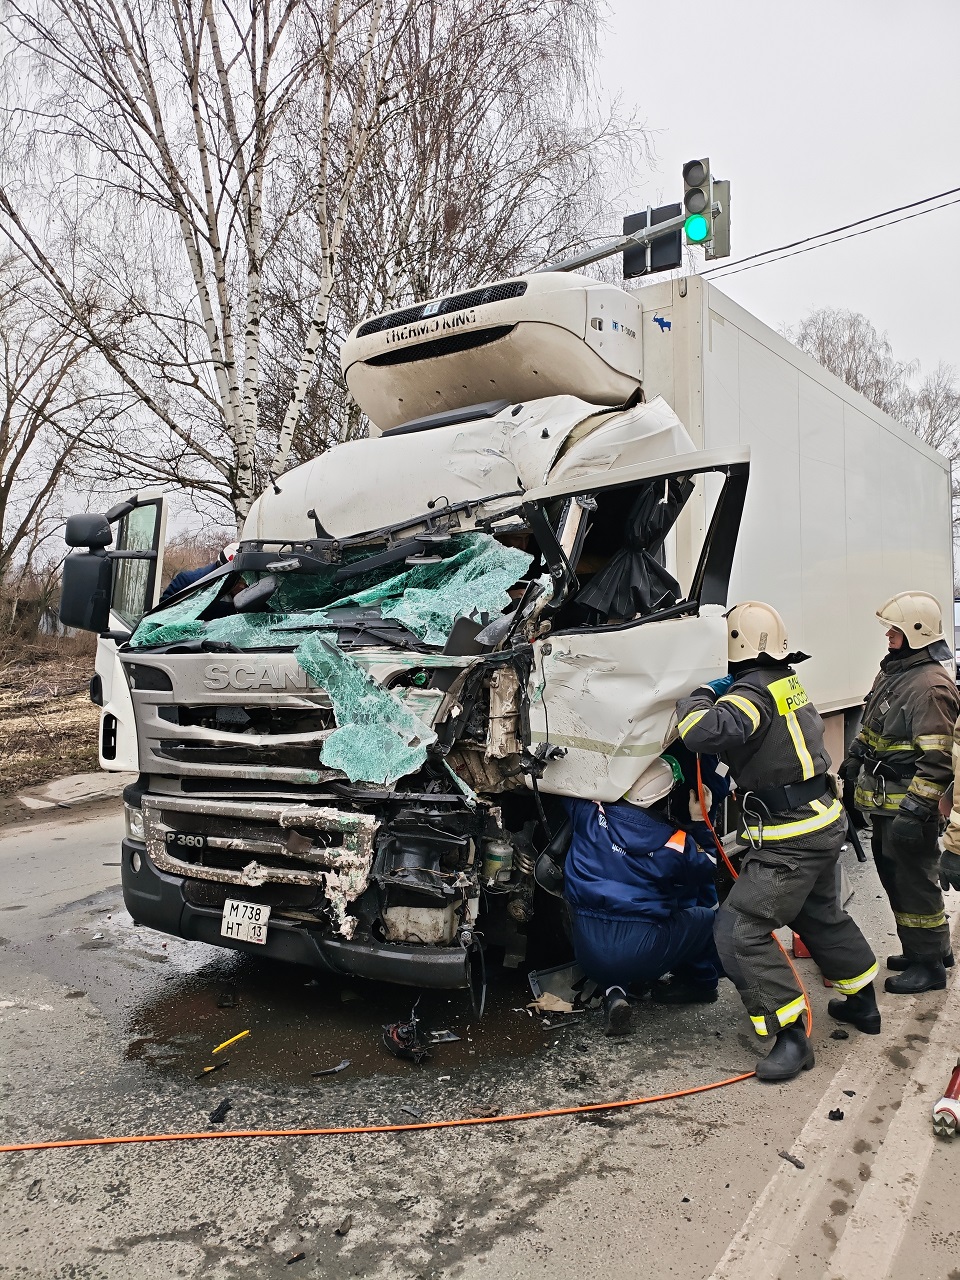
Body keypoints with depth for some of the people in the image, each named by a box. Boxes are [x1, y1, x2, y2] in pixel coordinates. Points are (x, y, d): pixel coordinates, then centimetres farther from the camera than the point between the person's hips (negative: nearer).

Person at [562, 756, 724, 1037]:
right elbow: (705, 871, 12)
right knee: (707, 918, 21)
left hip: (588, 953, 2)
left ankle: (613, 991, 13)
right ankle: (701, 983, 40)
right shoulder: (676, 842, -9)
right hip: (642, 954, -2)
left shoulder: (589, 813, -6)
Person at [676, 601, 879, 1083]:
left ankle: (792, 1037, -4)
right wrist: (719, 694, 11)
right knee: (823, 917, 29)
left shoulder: (753, 692, -21)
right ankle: (863, 1004, 47)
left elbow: (706, 732, -37)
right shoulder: (788, 682, 8)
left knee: (740, 930, -8)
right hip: (824, 823, 10)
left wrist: (698, 697, -16)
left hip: (788, 840, -10)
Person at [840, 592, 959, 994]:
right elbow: (872, 726, 24)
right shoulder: (892, 671, 11)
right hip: (884, 802, 10)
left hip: (909, 805, -10)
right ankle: (928, 948, 35)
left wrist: (914, 810, -27)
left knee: (914, 881, 1)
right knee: (892, 874, 19)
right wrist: (853, 761, 27)